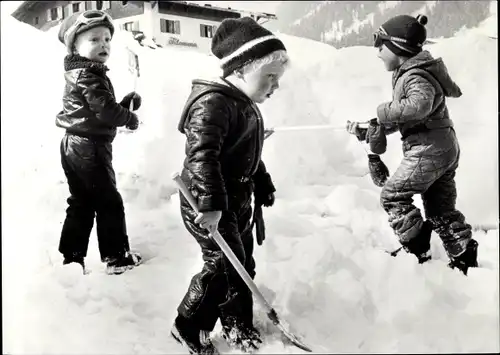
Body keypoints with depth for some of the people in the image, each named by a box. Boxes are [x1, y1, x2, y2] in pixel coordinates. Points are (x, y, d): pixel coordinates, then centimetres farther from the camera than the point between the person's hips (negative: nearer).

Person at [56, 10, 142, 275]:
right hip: (89, 147, -10)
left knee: (81, 203, 15)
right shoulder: (89, 75, -17)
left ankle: (71, 256, 20)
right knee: (109, 202, 1)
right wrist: (130, 118, -7)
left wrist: (125, 104, 5)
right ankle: (116, 257, 9)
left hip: (74, 145, 10)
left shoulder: (80, 73, 15)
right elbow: (105, 110, -25)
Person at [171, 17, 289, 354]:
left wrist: (264, 186, 23)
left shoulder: (245, 105, 11)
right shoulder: (213, 103, -22)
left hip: (237, 202, 10)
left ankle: (238, 325, 33)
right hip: (208, 205, -10)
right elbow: (202, 155, -31)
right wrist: (211, 203, -34)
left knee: (243, 265, 15)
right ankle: (188, 327, 15)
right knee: (225, 267, -5)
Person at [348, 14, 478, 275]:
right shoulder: (409, 72, 15)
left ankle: (417, 249, 3)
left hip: (429, 148, -10)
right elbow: (404, 118, 19)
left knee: (393, 195, -2)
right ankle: (464, 258, 20)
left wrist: (384, 111, -23)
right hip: (444, 146, 10)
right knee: (441, 208, 16)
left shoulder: (415, 76, -16)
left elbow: (419, 105, -36)